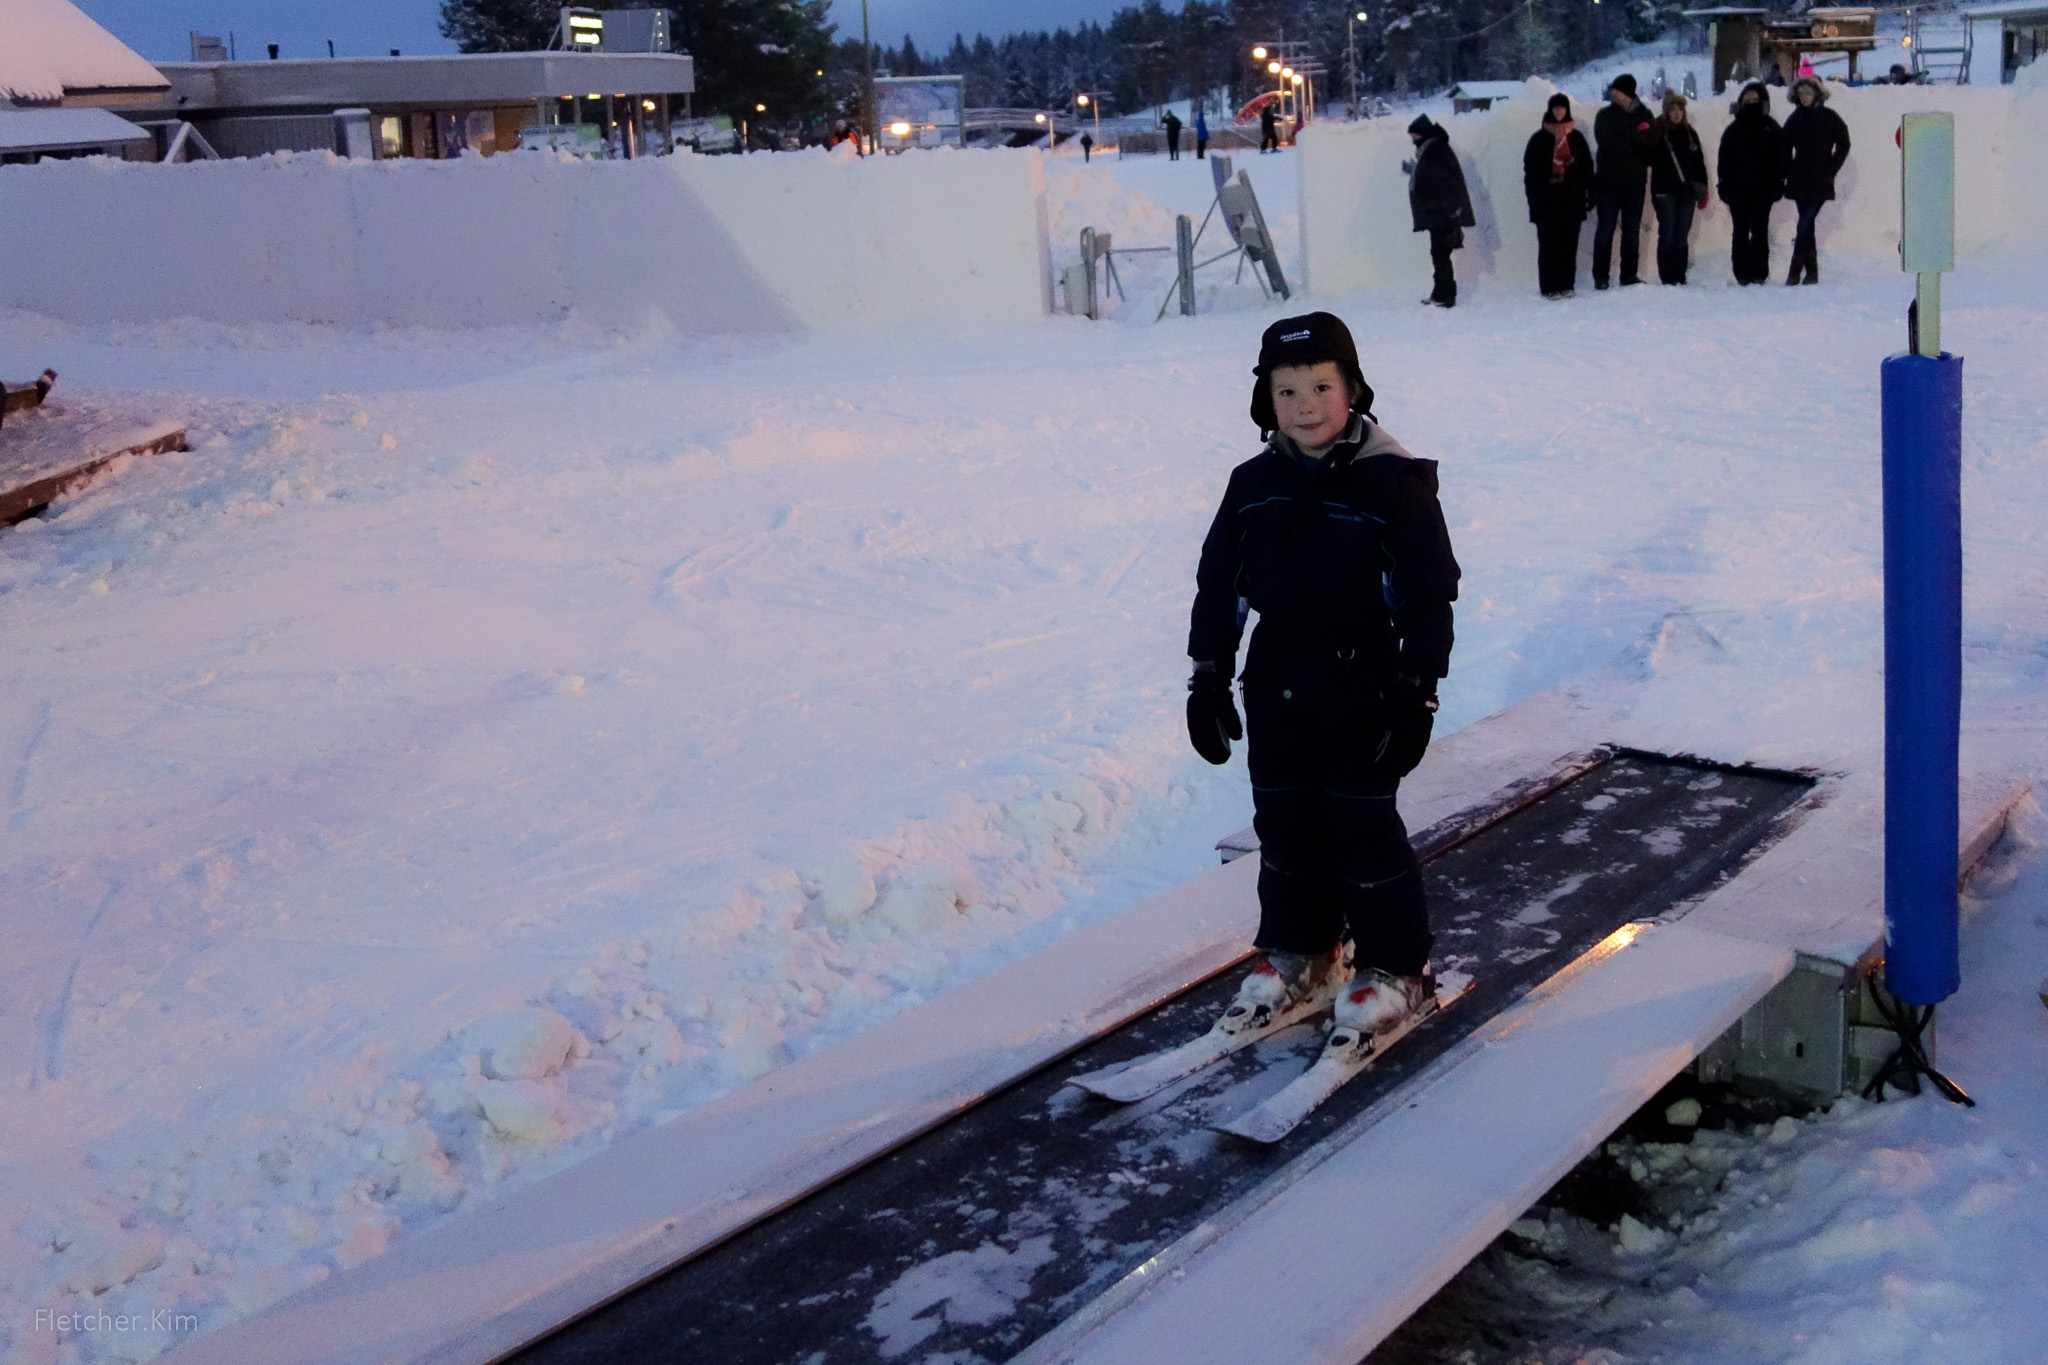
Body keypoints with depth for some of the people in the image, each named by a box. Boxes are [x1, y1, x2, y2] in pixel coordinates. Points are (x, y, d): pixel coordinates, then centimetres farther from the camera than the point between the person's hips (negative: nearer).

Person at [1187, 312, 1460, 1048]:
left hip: (1361, 692, -5)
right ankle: (1298, 953, 30)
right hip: (1275, 692, 5)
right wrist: (1208, 678, 8)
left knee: (1364, 827, 2)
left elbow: (1429, 593, -10)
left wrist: (1417, 692, -11)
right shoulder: (1254, 485, 2)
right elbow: (1217, 585, 10)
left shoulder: (1393, 481, -12)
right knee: (1284, 824, 13)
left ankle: (1395, 967, 18)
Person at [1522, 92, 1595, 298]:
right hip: (1547, 201, -2)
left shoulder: (1576, 137, 12)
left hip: (1572, 199, 2)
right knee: (1548, 244, -4)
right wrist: (1534, 199, -6)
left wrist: (1590, 193, 7)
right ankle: (1549, 287, 0)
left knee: (1569, 243, 2)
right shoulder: (1539, 139, 4)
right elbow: (1530, 171, 2)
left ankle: (1567, 285, 8)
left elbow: (1586, 167, 14)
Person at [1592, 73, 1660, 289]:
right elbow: (1605, 141, -11)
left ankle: (1629, 274, 11)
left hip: (1635, 181, 2)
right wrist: (1634, 145, -12)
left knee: (1632, 230, 5)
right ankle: (1600, 276, 0)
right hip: (1609, 181, -2)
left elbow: (1651, 140, -6)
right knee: (1605, 228, -2)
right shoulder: (1604, 115, 5)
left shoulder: (1643, 115, 7)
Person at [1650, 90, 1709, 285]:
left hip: (1687, 189, 4)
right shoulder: (1657, 132, 0)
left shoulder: (1690, 132, 12)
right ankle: (1667, 277, -1)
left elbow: (1699, 161, 15)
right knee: (1668, 233, -5)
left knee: (1682, 235, 6)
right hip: (1665, 191, -4)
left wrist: (1702, 189, 11)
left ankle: (1680, 276, 11)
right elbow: (1649, 158, -5)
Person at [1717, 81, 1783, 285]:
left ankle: (1759, 274, 0)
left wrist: (1778, 183, -3)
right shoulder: (1733, 129, 10)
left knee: (1760, 231, -1)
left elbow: (1781, 157, 6)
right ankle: (1742, 274, 3)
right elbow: (1724, 159, 9)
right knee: (1740, 232, 1)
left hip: (1763, 189, -1)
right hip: (1738, 189, 1)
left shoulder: (1771, 128, 6)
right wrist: (1724, 184, 1)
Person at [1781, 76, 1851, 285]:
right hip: (1800, 180, 4)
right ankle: (1811, 272, 11)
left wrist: (1831, 170, -3)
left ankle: (1795, 271, -14)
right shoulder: (1794, 118, 9)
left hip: (1820, 181, -4)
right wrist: (1786, 173, 4)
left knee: (1804, 225, -13)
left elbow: (1843, 145, 4)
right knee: (1807, 225, 6)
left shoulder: (1829, 117, 0)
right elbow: (1786, 148, 14)